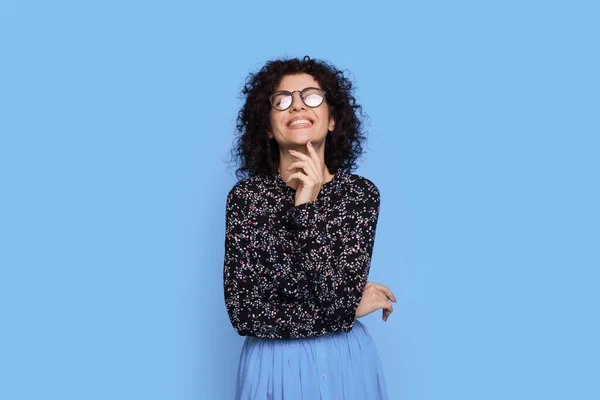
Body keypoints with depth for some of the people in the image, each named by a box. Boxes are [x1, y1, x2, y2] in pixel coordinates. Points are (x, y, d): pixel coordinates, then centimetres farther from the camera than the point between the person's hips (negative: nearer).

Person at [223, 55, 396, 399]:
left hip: (344, 362, 1)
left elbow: (338, 296, -18)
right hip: (272, 364, 0)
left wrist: (306, 207, -22)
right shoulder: (245, 195, -9)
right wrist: (351, 308, -13)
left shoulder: (360, 193, -8)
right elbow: (243, 313, -16)